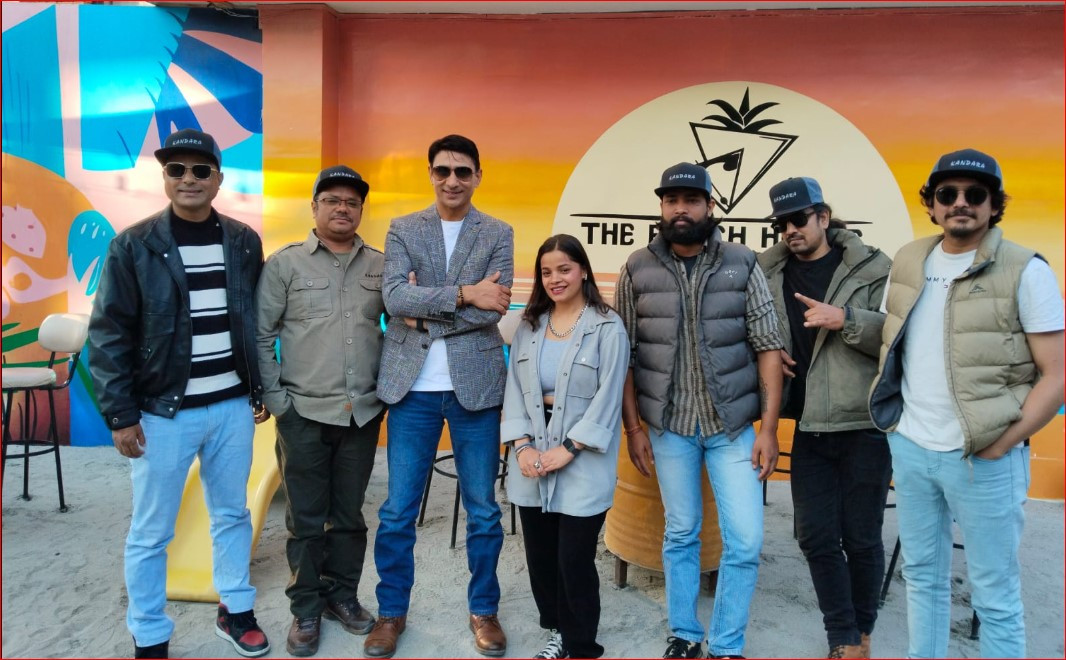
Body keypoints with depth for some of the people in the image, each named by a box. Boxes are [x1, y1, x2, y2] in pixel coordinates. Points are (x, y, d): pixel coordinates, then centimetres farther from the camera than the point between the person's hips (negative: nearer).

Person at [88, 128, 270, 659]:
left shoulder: (244, 242, 4)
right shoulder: (133, 245, -6)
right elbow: (109, 335, -6)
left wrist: (261, 389, 8)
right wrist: (121, 414, -10)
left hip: (232, 406, 3)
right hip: (162, 411, -3)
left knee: (233, 515, 16)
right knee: (151, 532, 8)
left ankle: (235, 611, 34)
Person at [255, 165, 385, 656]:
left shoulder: (382, 266, 5)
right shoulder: (285, 263, -1)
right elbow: (260, 335, -2)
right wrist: (275, 399, -6)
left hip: (363, 413, 2)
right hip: (304, 414, -2)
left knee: (349, 514, 14)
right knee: (306, 518, 8)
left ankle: (342, 595, 31)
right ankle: (306, 608, 24)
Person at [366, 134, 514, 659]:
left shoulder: (498, 234, 5)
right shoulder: (401, 230, 6)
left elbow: (494, 308, -9)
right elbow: (394, 297, -10)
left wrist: (425, 316, -12)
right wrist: (463, 293, -18)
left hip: (475, 385, 0)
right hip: (412, 386, 1)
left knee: (483, 510, 10)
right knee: (397, 511, 8)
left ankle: (483, 609, 28)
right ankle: (391, 611, 26)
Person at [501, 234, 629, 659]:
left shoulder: (607, 327, -4)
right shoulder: (529, 326, 11)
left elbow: (607, 398, -10)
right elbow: (515, 388, 6)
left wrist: (568, 449, -15)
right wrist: (523, 445, -7)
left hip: (582, 461, -4)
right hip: (533, 458, 5)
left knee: (574, 559, 0)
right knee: (539, 555, 11)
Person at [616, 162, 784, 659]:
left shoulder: (742, 264, -2)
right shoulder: (637, 270, -1)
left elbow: (768, 347, -3)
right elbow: (623, 355, 1)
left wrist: (769, 428, -7)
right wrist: (633, 428, -2)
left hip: (733, 425, 0)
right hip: (668, 427, 0)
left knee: (745, 541, 1)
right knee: (680, 534, 13)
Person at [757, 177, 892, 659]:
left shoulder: (873, 267, -5)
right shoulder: (767, 272, 5)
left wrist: (845, 320, -22)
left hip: (866, 425, -3)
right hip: (809, 427, 3)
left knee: (861, 538, 7)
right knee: (816, 537, 6)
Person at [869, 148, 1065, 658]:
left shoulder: (1025, 271, -8)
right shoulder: (907, 262, 7)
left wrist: (1001, 444, -14)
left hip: (982, 458, -4)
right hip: (909, 448, 5)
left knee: (994, 596, 8)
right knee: (922, 577, 18)